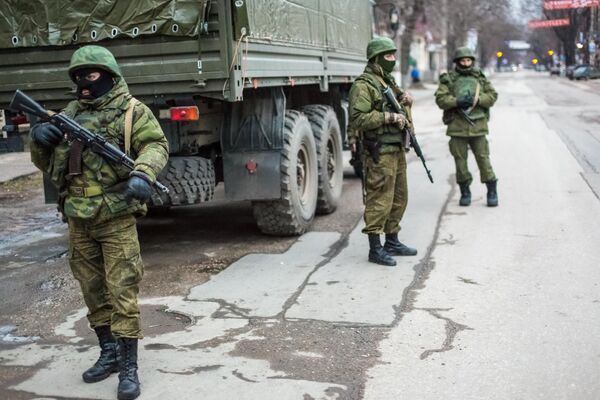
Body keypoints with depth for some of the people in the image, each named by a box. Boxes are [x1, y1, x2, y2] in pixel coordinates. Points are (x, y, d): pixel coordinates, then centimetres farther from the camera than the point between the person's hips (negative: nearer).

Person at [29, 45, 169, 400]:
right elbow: (46, 163, 18)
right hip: (78, 220, 6)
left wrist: (143, 173, -34)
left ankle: (130, 367, 5)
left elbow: (156, 145, -14)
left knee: (122, 293, -4)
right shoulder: (71, 113, 14)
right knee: (93, 291, 15)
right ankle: (109, 353, 30)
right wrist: (40, 140, -4)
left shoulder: (131, 110, -2)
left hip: (116, 217, -6)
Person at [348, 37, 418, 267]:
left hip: (397, 149, 10)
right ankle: (375, 248, 2)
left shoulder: (389, 82, 18)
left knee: (399, 198, 15)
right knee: (379, 200, -6)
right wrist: (388, 117, -21)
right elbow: (357, 119, -21)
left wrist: (403, 101, 8)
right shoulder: (363, 85, -11)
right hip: (380, 152, -9)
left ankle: (392, 242, 27)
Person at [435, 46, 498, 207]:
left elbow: (492, 96, 7)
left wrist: (477, 99, -12)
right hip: (457, 126, 0)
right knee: (460, 160, 5)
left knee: (483, 159, 1)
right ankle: (465, 192, 18)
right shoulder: (449, 79, 5)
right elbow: (440, 99, -4)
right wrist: (457, 101, -19)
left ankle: (492, 192, 11)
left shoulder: (480, 77, 11)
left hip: (478, 126, 1)